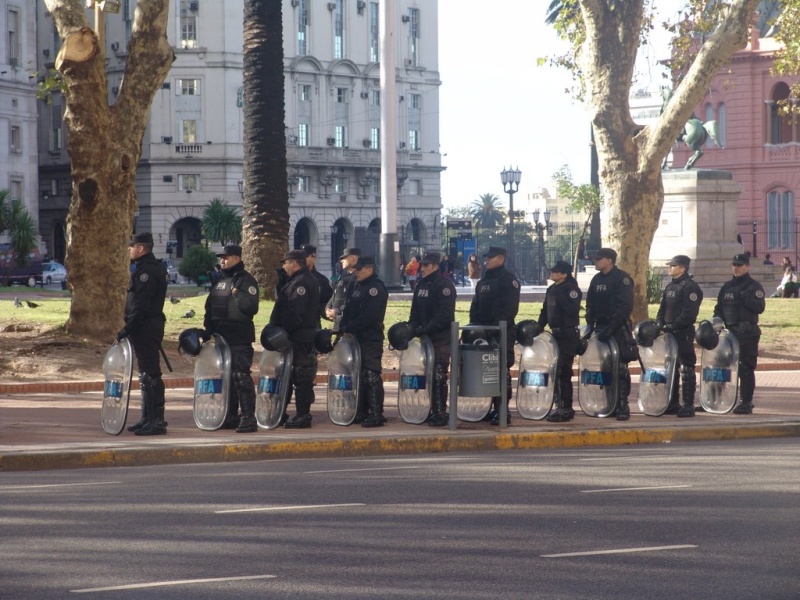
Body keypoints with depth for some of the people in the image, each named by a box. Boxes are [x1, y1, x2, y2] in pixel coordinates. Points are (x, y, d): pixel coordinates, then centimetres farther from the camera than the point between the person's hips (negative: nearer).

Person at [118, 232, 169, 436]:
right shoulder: (155, 268, 18)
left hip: (145, 328, -11)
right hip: (149, 327, 11)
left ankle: (156, 421, -9)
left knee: (150, 375, -10)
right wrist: (130, 328, 20)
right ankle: (148, 418, 21)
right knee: (147, 375, 15)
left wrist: (128, 329, -21)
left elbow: (140, 306, -23)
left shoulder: (147, 271, -16)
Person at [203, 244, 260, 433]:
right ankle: (231, 416, 19)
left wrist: (237, 294, -23)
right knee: (226, 375, 12)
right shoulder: (220, 280, 17)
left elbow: (251, 307, -18)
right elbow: (210, 306, 22)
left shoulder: (245, 280, -7)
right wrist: (208, 329, 15)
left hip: (239, 337, -8)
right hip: (221, 336, 8)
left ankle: (248, 418, -11)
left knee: (241, 375, -12)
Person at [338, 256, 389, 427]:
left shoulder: (376, 288, -11)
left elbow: (368, 316, -20)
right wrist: (343, 328, 3)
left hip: (371, 338, -9)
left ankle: (376, 414, -8)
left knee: (371, 375, -9)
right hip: (356, 338, 9)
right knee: (360, 375, 12)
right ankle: (361, 413, 18)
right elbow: (348, 310, 19)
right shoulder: (355, 286, 17)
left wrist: (348, 328, -18)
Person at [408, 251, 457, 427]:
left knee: (438, 377, -7)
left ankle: (440, 414, -3)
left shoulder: (444, 285, -10)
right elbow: (415, 311, 19)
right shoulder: (421, 284, 15)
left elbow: (444, 315, -19)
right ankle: (433, 411, 14)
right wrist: (412, 328, 1)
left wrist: (425, 329, -22)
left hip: (441, 339, -8)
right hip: (425, 338, 8)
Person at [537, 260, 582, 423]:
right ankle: (561, 406, 20)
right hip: (556, 334, 9)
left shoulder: (572, 289, -11)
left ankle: (565, 409, -7)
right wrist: (538, 328, 12)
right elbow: (545, 312, 21)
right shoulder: (551, 290, 14)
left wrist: (561, 296, -23)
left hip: (568, 335, -9)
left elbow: (572, 310, -25)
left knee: (562, 372, -10)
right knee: (556, 371, 11)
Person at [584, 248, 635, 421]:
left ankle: (622, 406, -6)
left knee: (620, 367, -8)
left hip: (618, 329, -7)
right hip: (600, 328, 7)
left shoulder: (622, 278, -8)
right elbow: (590, 304, 19)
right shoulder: (596, 279, 15)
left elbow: (625, 307, -16)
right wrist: (590, 325, 3)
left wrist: (611, 328, -21)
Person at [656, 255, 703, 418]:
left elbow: (689, 313, -19)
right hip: (669, 333, 9)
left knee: (686, 369, -6)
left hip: (684, 333, -9)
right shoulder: (670, 287, 18)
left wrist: (673, 326, -21)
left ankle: (688, 406, -5)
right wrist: (659, 324, 2)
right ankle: (673, 404, 21)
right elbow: (663, 309, 19)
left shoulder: (690, 287, -10)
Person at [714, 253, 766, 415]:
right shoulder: (727, 287, 17)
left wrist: (745, 297, -20)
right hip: (729, 332, 6)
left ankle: (746, 403, -4)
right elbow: (719, 308, 20)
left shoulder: (754, 287, -1)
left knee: (746, 369, -7)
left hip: (747, 333, -6)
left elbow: (759, 307, -14)